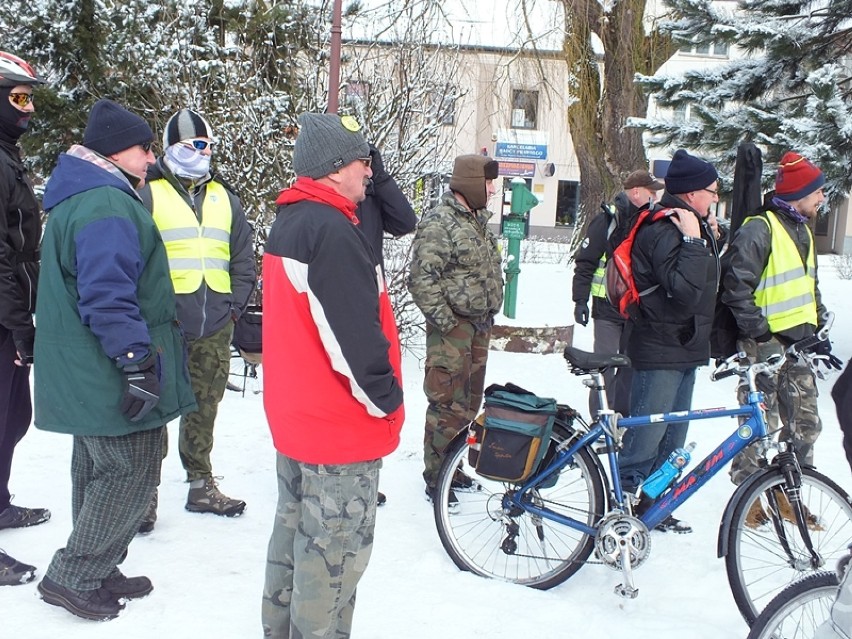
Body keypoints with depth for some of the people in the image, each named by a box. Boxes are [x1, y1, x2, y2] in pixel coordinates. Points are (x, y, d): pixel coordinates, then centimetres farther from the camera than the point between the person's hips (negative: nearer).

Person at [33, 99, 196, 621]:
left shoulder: (80, 198, 16)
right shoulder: (106, 206, -19)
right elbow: (108, 297, -27)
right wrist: (138, 364, -25)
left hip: (89, 376, 11)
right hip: (113, 376, -11)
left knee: (99, 471, 18)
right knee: (133, 472, -1)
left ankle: (96, 574, 31)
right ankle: (74, 577, 8)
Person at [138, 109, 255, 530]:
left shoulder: (224, 198, 16)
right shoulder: (148, 195, 1)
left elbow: (243, 259, 16)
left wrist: (236, 304, 5)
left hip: (216, 326, 4)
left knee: (204, 410, 12)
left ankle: (201, 486, 23)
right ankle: (146, 492, 9)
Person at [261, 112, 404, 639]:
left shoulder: (288, 223, 10)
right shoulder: (331, 229, -21)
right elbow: (355, 333, -24)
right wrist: (388, 402, -13)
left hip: (296, 416, 10)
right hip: (342, 425, -10)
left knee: (295, 533, 22)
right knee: (336, 554, 2)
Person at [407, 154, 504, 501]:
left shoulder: (478, 220, 14)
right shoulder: (438, 223, -15)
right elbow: (422, 280, -20)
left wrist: (488, 315, 17)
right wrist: (446, 322, -19)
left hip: (479, 327, 9)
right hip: (452, 328, -9)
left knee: (469, 404, 16)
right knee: (448, 406, -4)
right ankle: (436, 477, 10)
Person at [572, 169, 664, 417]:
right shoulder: (608, 220, -7)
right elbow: (585, 262, -7)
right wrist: (580, 300, -11)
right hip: (608, 306, -5)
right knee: (605, 366, 0)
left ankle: (623, 414, 21)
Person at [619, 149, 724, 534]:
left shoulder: (692, 226, 13)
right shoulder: (664, 231, -19)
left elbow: (705, 284, 18)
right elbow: (685, 293, -29)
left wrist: (714, 239, 8)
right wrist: (694, 241, -26)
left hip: (684, 349, 10)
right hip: (660, 352, -10)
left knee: (672, 439, 17)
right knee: (645, 438, -3)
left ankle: (654, 507, 28)